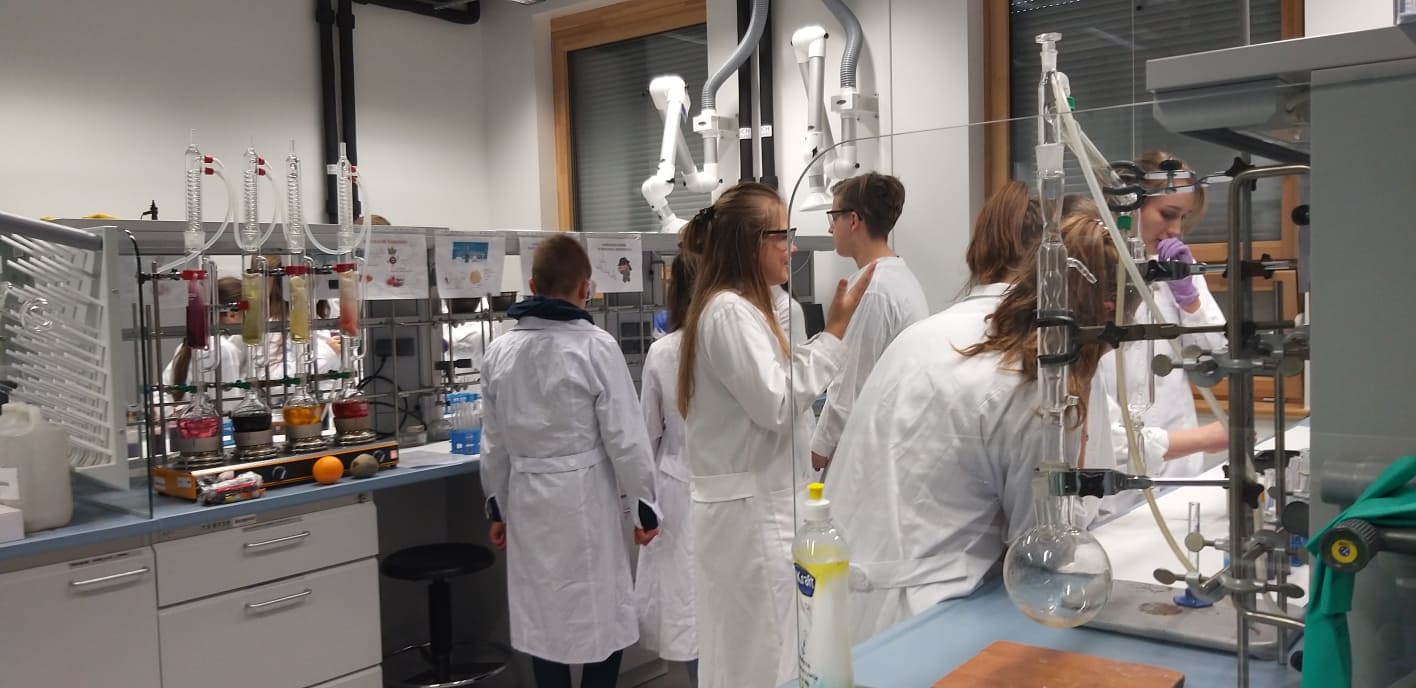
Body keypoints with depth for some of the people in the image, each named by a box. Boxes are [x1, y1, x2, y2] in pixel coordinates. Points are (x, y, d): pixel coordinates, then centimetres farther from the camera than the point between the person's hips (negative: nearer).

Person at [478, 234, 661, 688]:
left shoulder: (500, 350, 1)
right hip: (584, 498, -4)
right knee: (603, 620, 8)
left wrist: (496, 506, 19)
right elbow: (624, 435, -11)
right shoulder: (595, 346, -13)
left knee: (542, 620, 14)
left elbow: (494, 441, 8)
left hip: (527, 499, 5)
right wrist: (644, 504, -1)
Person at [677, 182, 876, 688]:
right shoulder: (729, 312, -16)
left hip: (757, 505, 10)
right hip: (749, 512, -10)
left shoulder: (742, 308, 15)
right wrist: (835, 330, -16)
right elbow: (775, 403, -21)